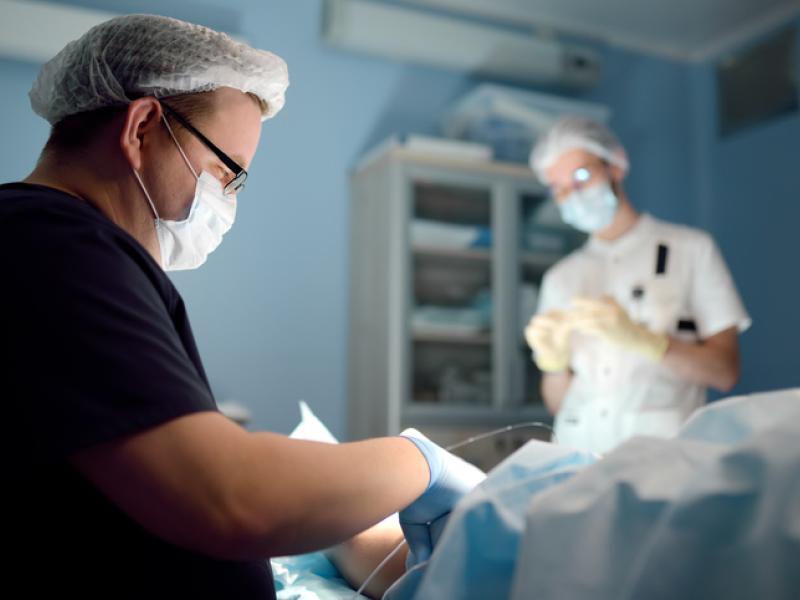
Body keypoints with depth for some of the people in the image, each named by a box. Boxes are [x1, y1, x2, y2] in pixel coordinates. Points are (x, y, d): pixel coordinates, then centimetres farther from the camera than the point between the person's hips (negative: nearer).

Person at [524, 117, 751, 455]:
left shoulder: (691, 249, 6)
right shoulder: (560, 278, 13)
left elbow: (725, 371, -1)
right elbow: (558, 404, 11)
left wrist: (639, 338, -15)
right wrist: (553, 361, -9)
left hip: (663, 451, -2)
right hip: (577, 452, 2)